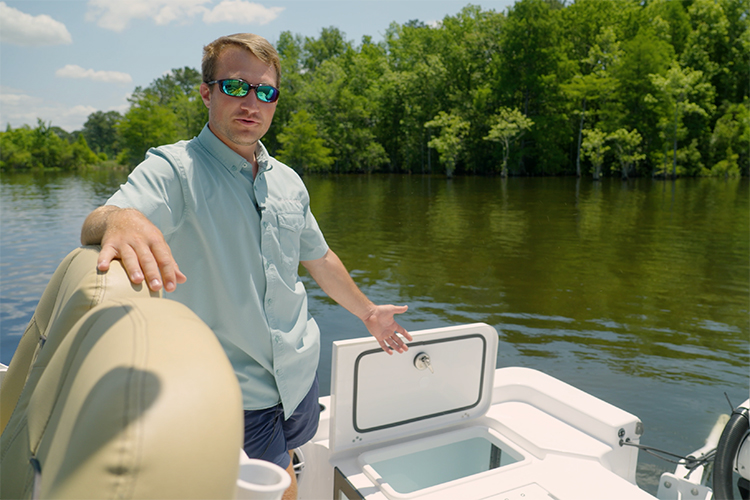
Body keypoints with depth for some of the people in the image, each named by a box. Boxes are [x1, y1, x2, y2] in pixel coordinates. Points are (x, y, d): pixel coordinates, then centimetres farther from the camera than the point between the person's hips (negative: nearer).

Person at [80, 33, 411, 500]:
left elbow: (319, 258, 17)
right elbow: (95, 228, -31)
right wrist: (119, 220, -54)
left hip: (300, 374, 5)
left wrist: (368, 311, 25)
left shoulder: (288, 181, 5)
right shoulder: (173, 168, -13)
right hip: (232, 396, -5)